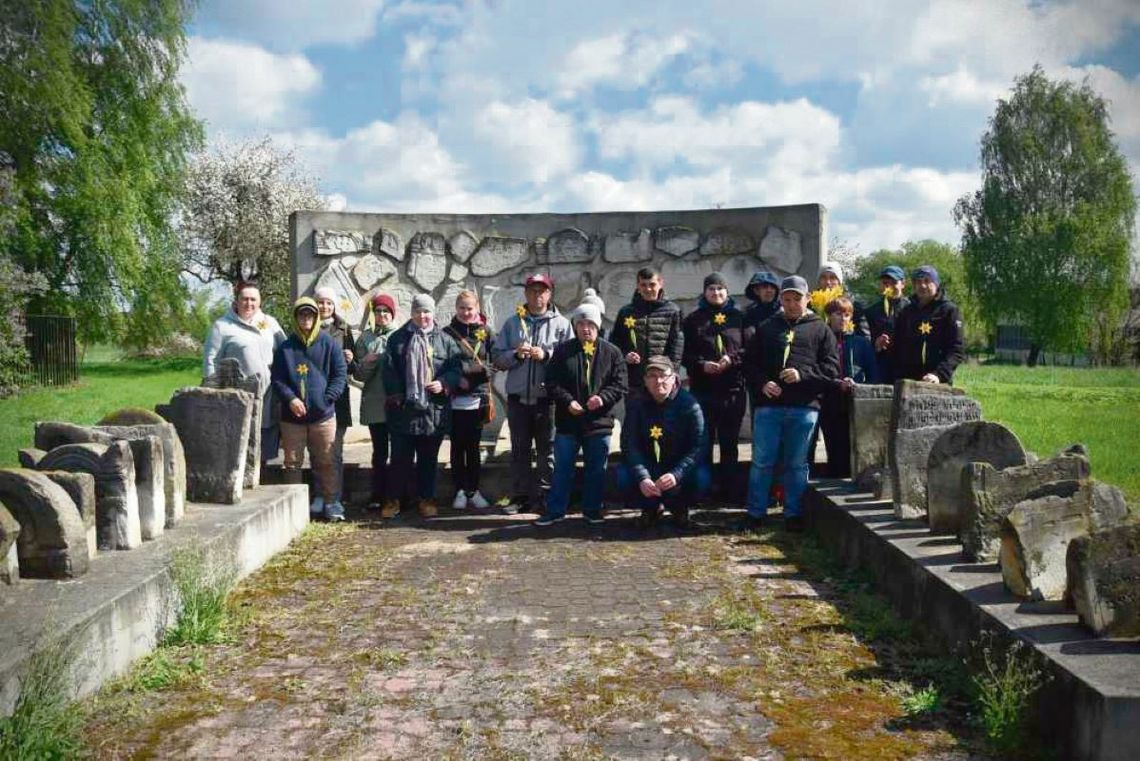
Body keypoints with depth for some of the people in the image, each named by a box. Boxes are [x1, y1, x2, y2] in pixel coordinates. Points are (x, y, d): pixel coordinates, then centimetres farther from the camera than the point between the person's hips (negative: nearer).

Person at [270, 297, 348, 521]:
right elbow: (277, 379, 3)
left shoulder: (329, 344, 3)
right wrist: (290, 399, -13)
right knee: (292, 463, 7)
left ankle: (330, 502, 13)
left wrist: (327, 398, -11)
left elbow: (340, 375, 1)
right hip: (292, 416, 1)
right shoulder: (285, 348, 6)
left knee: (325, 462, 5)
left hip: (323, 414, -1)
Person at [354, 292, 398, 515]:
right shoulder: (366, 338, 8)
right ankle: (378, 496, 13)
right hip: (375, 403, 1)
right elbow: (360, 375, 6)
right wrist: (366, 363, -14)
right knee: (379, 452, 6)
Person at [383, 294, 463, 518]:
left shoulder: (445, 340, 6)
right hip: (403, 409, 0)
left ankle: (426, 499, 20)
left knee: (428, 459, 9)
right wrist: (395, 395, -7)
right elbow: (389, 370, 3)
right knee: (400, 458, 5)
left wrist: (444, 384, -14)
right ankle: (401, 497, 19)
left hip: (434, 411, 0)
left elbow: (455, 369, 4)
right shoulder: (398, 339, 6)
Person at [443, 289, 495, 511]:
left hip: (478, 399, 1)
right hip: (455, 400, -1)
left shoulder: (486, 333, 6)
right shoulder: (448, 333, 4)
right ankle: (460, 491, 14)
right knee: (458, 447, 6)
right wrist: (457, 378, -13)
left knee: (473, 447, 8)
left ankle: (474, 491, 16)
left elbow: (493, 362, 1)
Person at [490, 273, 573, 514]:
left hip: (547, 398, -2)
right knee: (519, 449, 9)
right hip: (517, 397, 2)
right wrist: (516, 355, -11)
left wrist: (546, 355, -17)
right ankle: (520, 496, 17)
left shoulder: (561, 323, 3)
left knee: (547, 449, 4)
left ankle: (545, 496, 14)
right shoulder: (512, 322, 10)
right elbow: (496, 357, 7)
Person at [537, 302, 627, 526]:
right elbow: (552, 383, 1)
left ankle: (592, 510, 23)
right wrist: (567, 401, -14)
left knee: (596, 470, 10)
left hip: (599, 422, 0)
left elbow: (620, 386, 1)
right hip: (568, 421, 0)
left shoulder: (612, 352, 3)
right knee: (562, 468, 7)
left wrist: (603, 397, -17)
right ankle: (555, 510, 16)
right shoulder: (563, 350, 3)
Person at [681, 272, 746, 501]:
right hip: (702, 389, 0)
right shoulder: (693, 319, 8)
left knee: (729, 441, 7)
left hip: (733, 389, 0)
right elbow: (684, 354, 3)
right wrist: (701, 364, -13)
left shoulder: (738, 317, 8)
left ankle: (727, 489, 15)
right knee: (703, 441, 4)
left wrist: (732, 358, -12)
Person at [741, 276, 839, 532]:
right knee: (761, 461, 2)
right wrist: (762, 383, -7)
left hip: (804, 407, -1)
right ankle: (755, 513, 12)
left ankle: (793, 515, 16)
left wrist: (802, 374, -13)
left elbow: (831, 367, 2)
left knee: (797, 463, 6)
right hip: (768, 405, 1)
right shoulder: (767, 328, 15)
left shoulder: (820, 330, 10)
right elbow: (749, 362, 12)